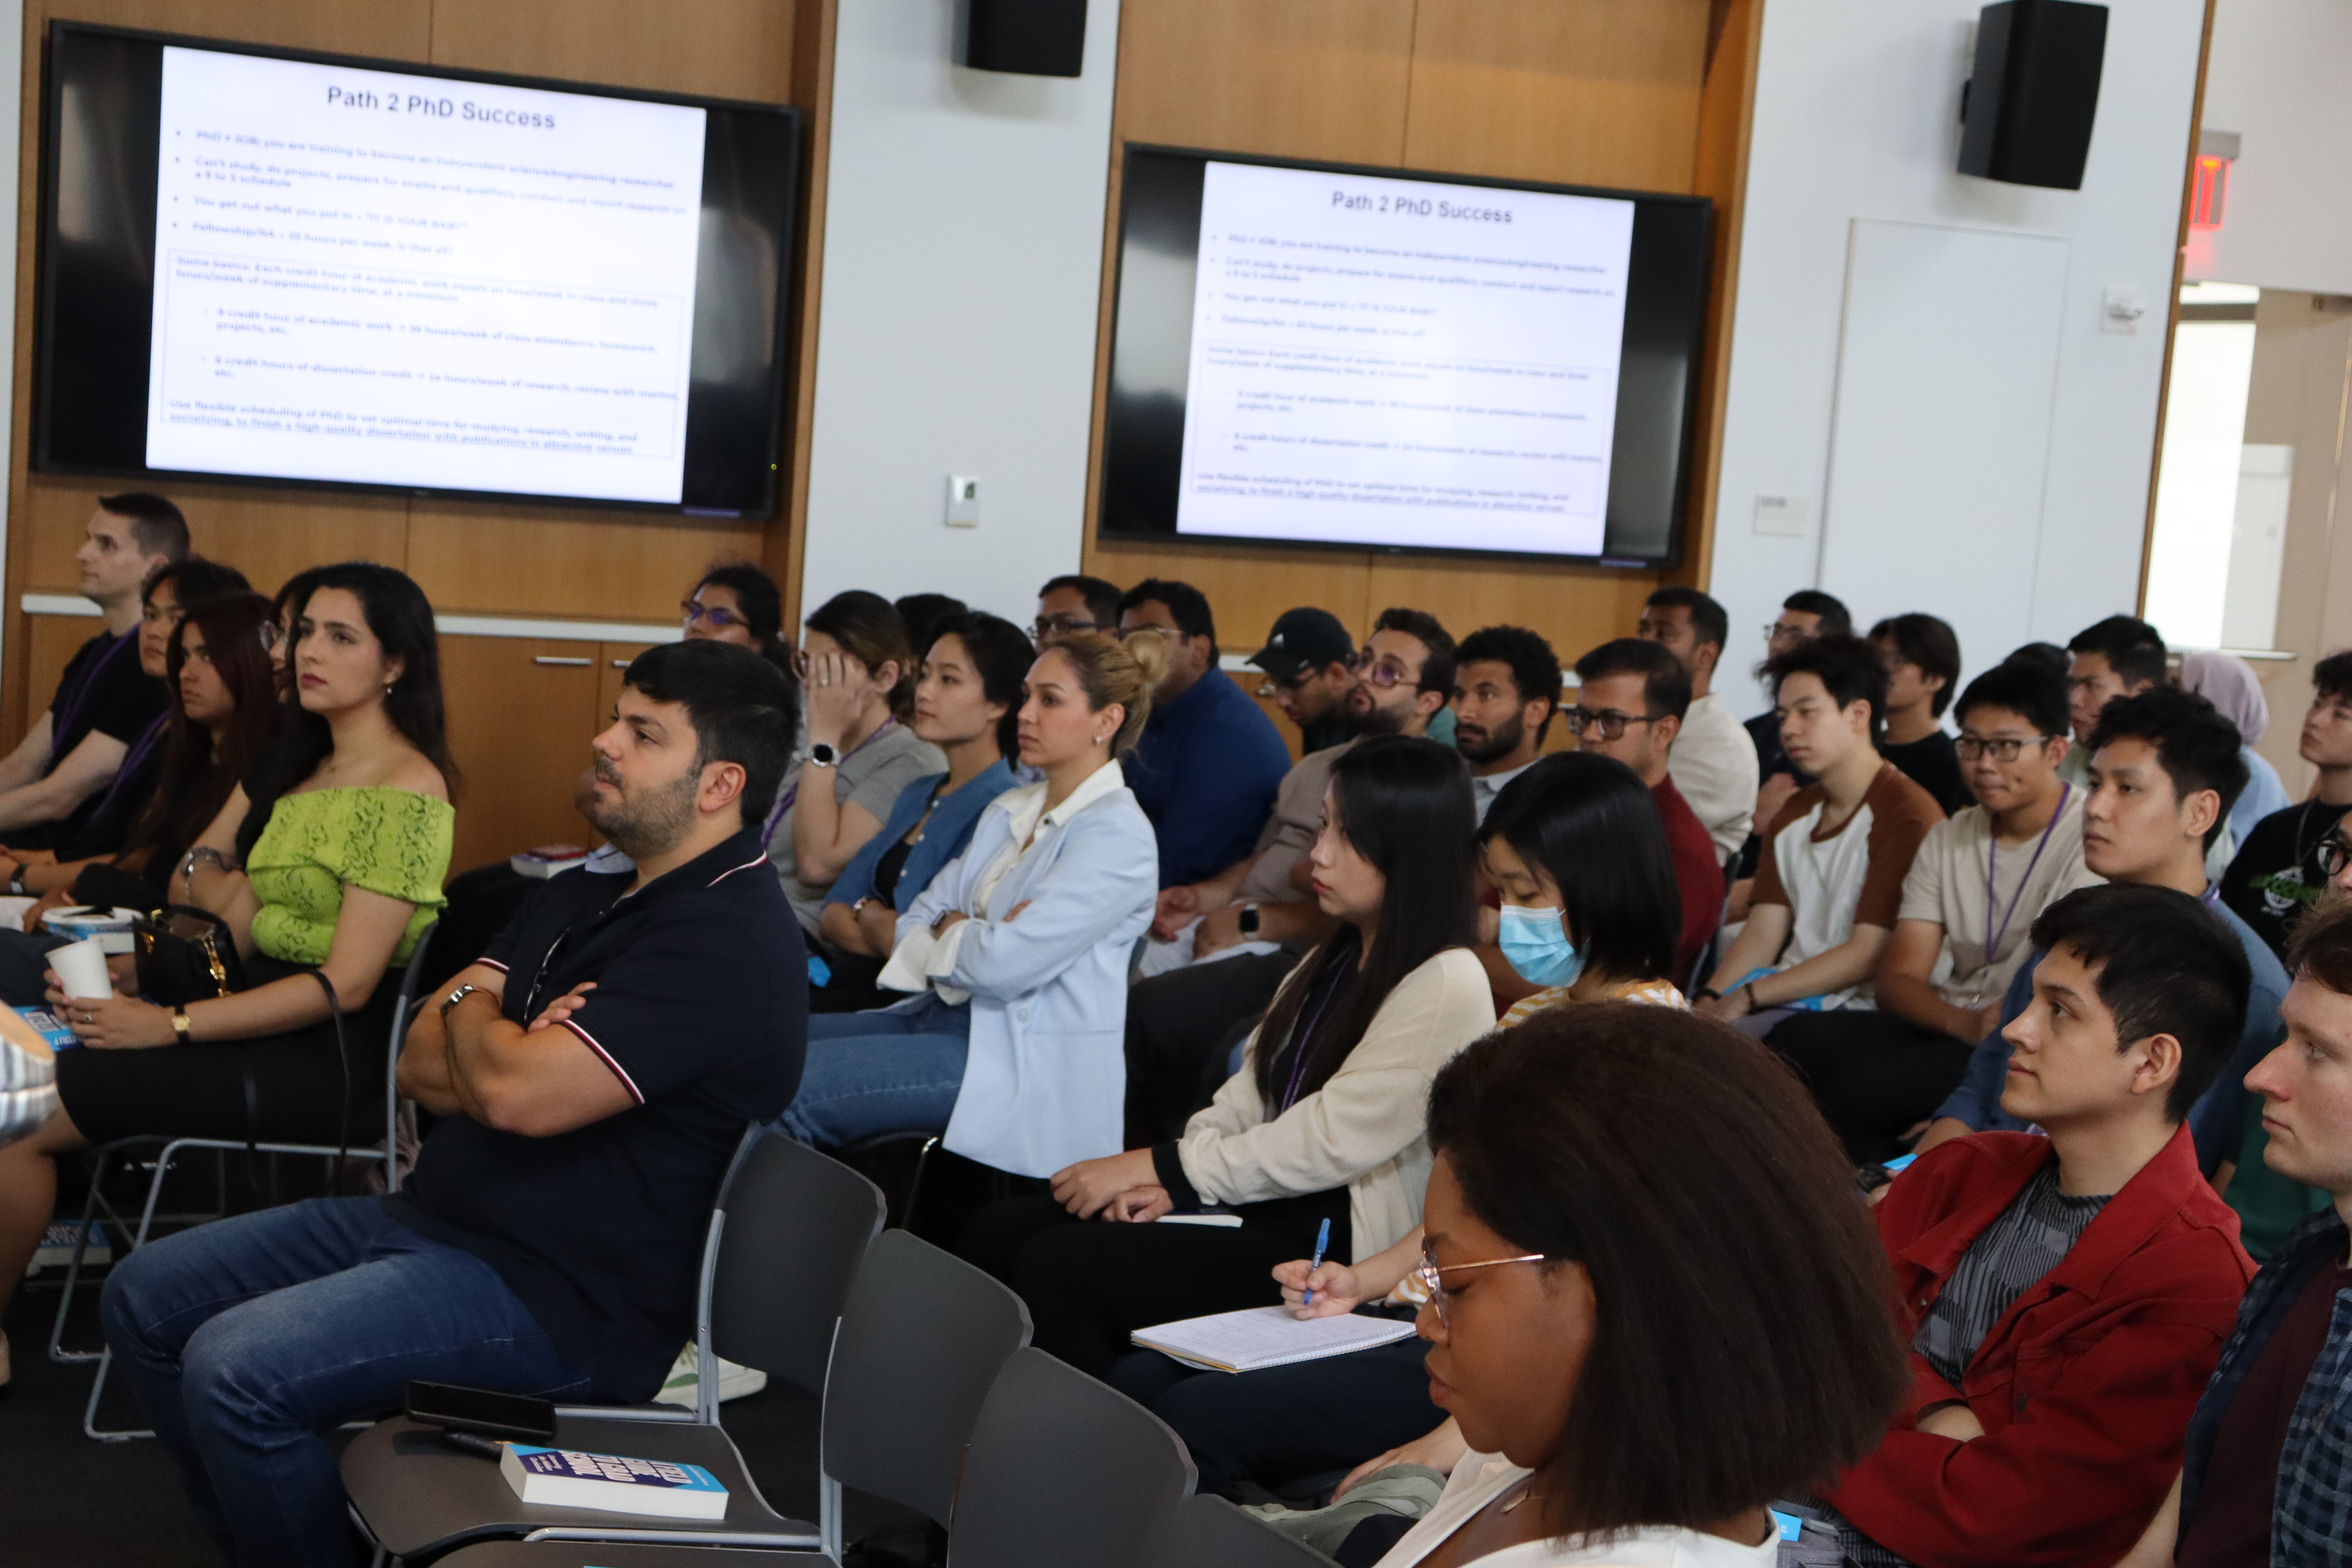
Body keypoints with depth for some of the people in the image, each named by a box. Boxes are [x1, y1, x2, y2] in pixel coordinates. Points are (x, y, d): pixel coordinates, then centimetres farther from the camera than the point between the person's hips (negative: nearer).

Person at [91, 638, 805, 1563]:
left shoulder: (729, 942, -18)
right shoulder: (585, 898, 14)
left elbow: (520, 1094, -26)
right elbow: (422, 1066, 10)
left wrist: (470, 1012, -3)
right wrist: (505, 1049, -13)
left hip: (558, 1299, -10)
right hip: (435, 1217, 10)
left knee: (234, 1371, -25)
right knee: (145, 1298, 10)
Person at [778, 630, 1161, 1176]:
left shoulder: (1116, 834, -12)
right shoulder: (1008, 810, 16)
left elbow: (1004, 965, -21)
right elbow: (916, 923, 11)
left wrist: (946, 931, -1)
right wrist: (970, 935, -10)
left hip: (1024, 1061, -9)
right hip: (942, 1016, 9)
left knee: (785, 1086, -21)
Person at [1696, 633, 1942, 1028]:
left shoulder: (1906, 815, -11)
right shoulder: (1794, 814, 18)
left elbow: (1867, 955, -15)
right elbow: (1763, 933, 12)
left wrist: (1745, 998, -16)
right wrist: (1709, 999, -7)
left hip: (1851, 1008, -7)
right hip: (1787, 995, 8)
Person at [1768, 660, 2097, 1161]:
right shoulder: (1947, 840, 14)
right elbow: (1896, 979, 5)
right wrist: (1963, 1022, -15)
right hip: (1942, 1026, 7)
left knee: (1859, 1085, -29)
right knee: (1798, 1040, -20)